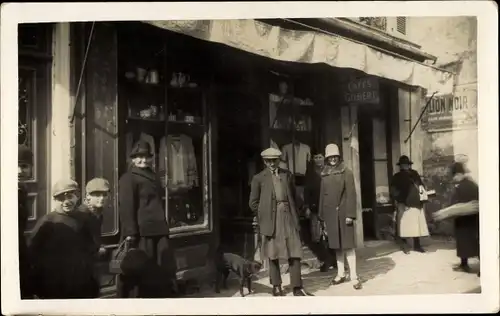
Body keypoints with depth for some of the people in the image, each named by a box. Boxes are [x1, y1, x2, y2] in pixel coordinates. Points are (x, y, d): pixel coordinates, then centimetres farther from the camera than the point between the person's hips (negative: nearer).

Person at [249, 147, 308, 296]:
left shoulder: (287, 174, 11)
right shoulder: (259, 178, 3)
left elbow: (293, 196, 17)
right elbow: (253, 202, 5)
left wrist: (294, 214, 9)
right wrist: (264, 214, 4)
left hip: (288, 217, 2)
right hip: (270, 220, -2)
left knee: (294, 253, -1)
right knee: (273, 254, 6)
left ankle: (297, 287, 5)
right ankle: (276, 286, 18)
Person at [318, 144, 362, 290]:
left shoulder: (346, 172, -3)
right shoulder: (324, 175, 10)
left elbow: (351, 194, -9)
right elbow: (322, 195, 12)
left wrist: (350, 214, -16)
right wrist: (322, 216, 10)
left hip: (343, 213, -4)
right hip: (330, 214, 5)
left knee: (348, 244, -4)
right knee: (337, 244, 12)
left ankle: (354, 276, 0)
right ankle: (341, 274, 21)